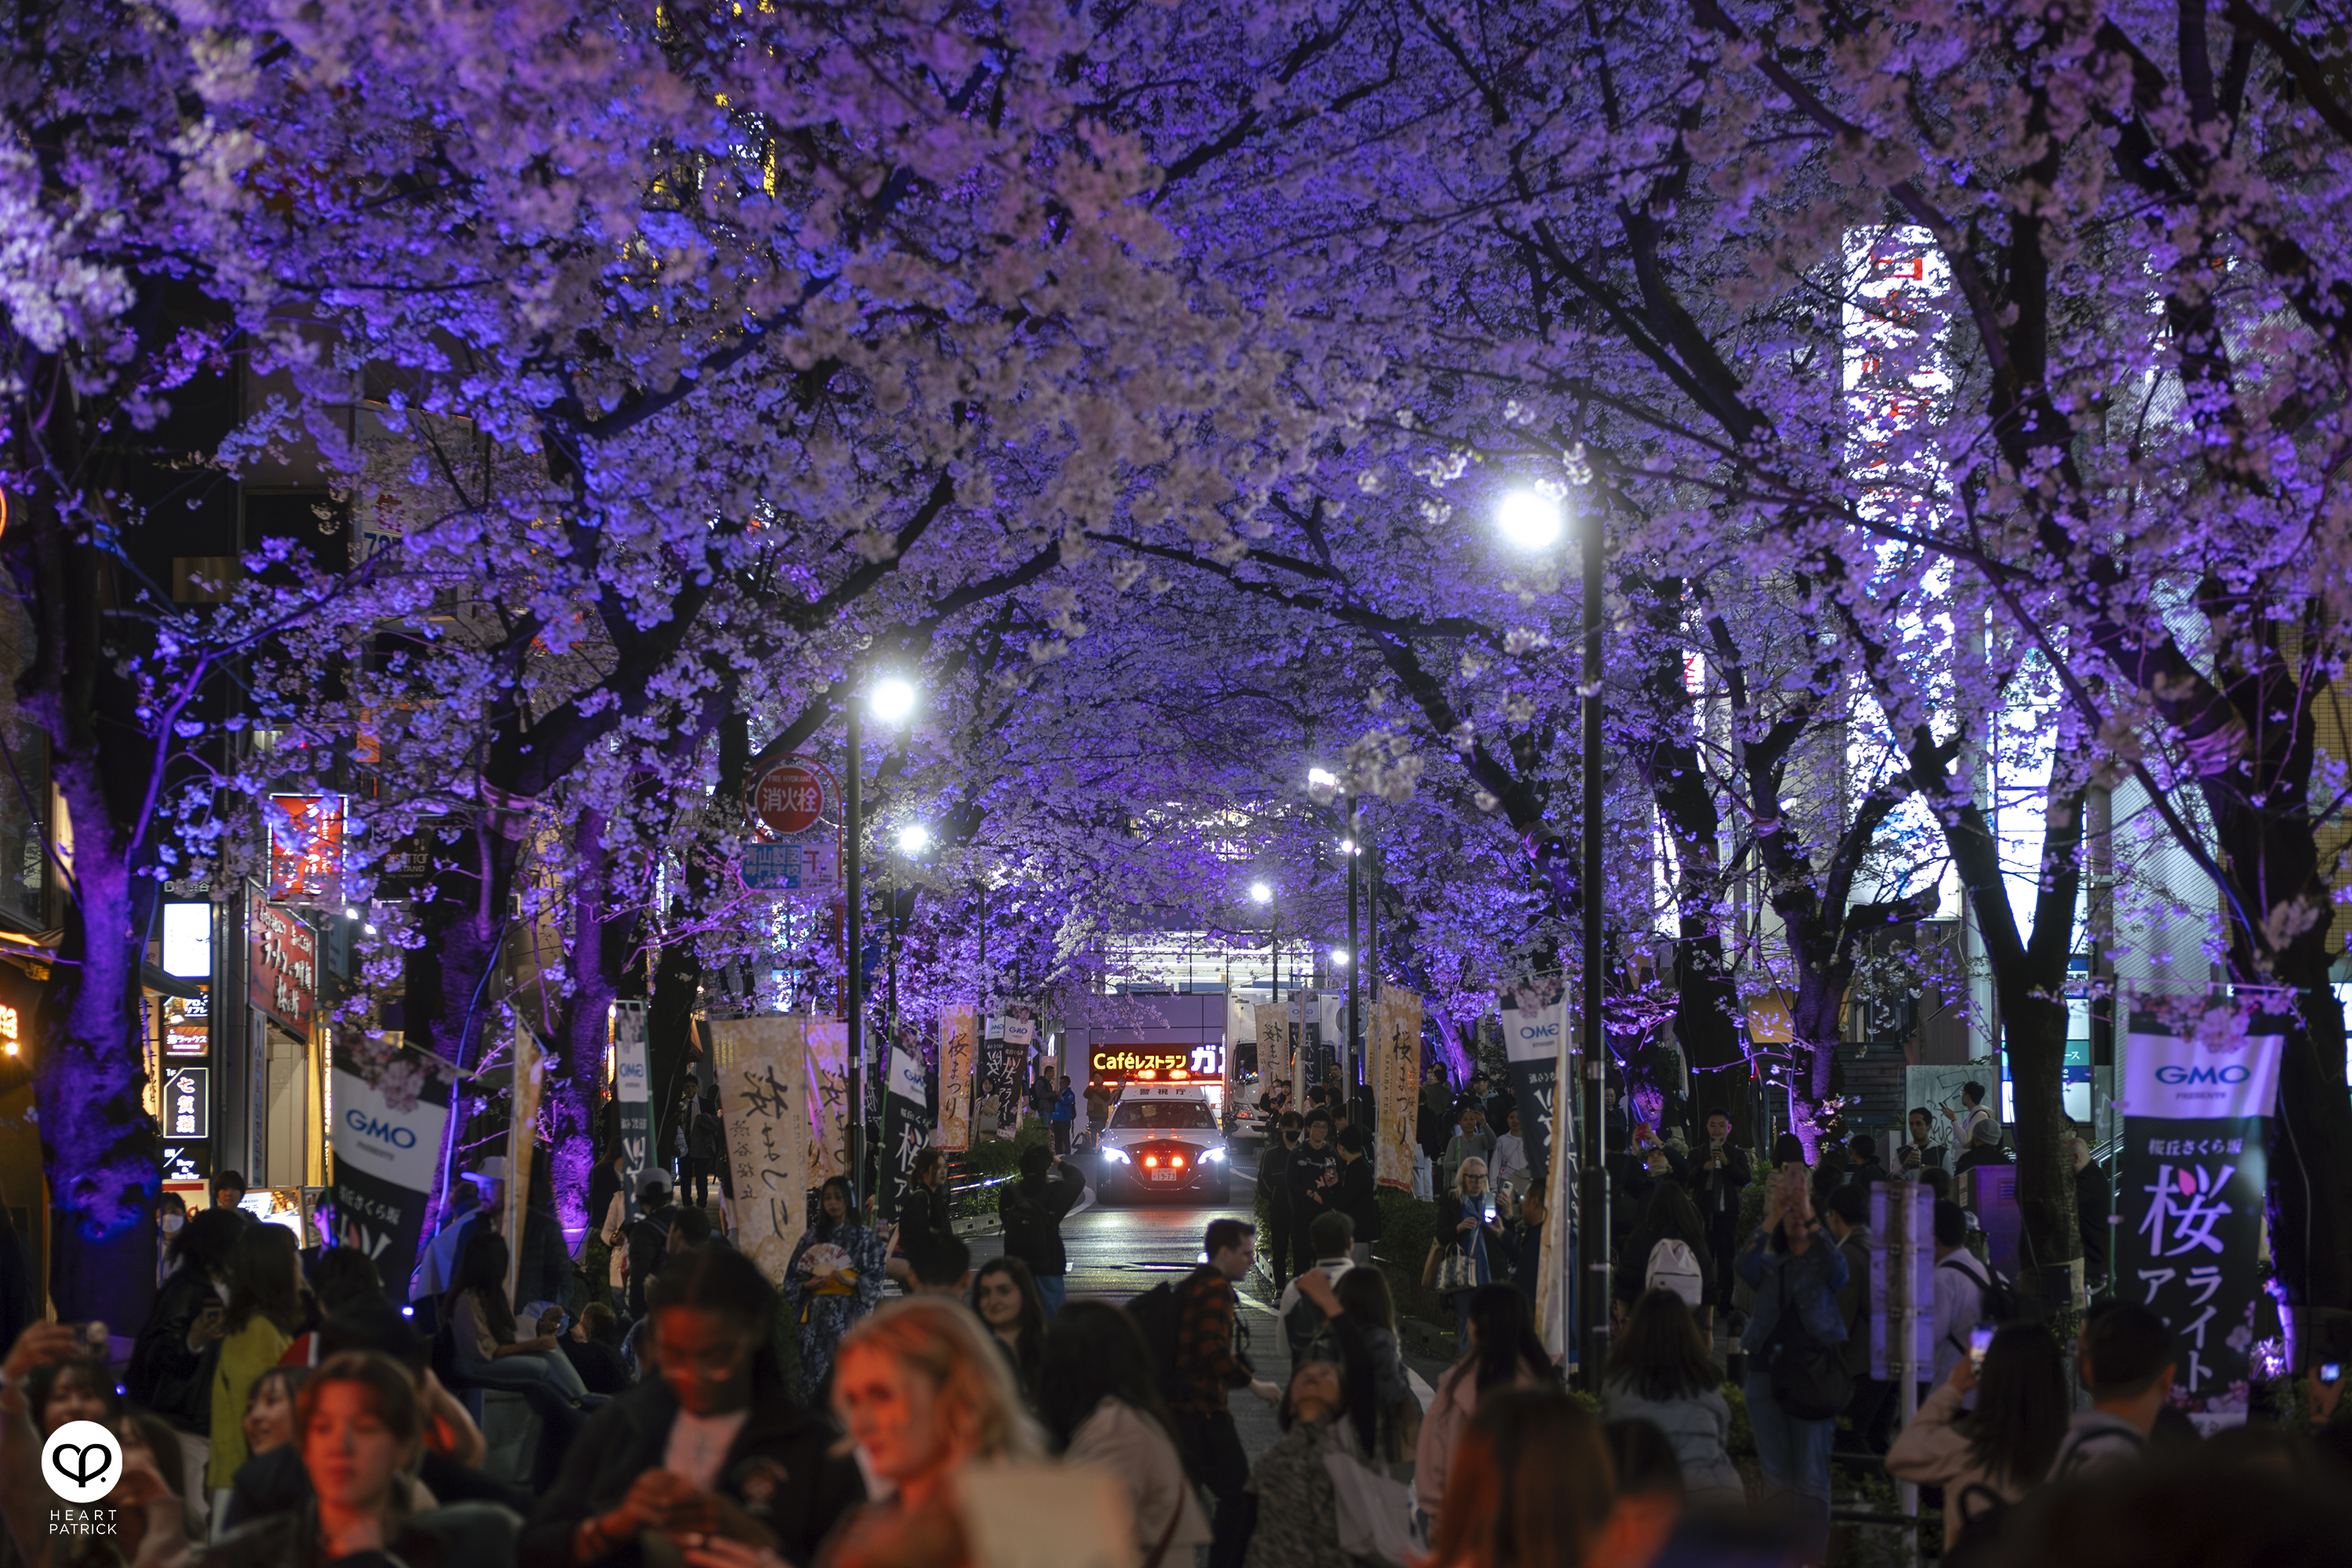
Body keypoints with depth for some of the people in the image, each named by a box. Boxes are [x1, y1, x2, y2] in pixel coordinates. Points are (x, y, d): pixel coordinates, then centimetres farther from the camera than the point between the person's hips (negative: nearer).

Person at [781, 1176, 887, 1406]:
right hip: (817, 1315, 3)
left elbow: (874, 1280, 0)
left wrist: (850, 1282, -18)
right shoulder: (811, 1237, 13)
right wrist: (808, 1285, -6)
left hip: (850, 1315, -3)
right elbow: (792, 1278, 13)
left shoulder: (865, 1237, 5)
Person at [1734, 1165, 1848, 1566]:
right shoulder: (1771, 1266, 14)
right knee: (1776, 1478, 4)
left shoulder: (1823, 1263, 7)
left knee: (1812, 1478, -7)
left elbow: (1838, 1267, -17)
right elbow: (1746, 1266, -8)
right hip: (1766, 1374, 3)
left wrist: (1809, 1215, -21)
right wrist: (1773, 1214, -15)